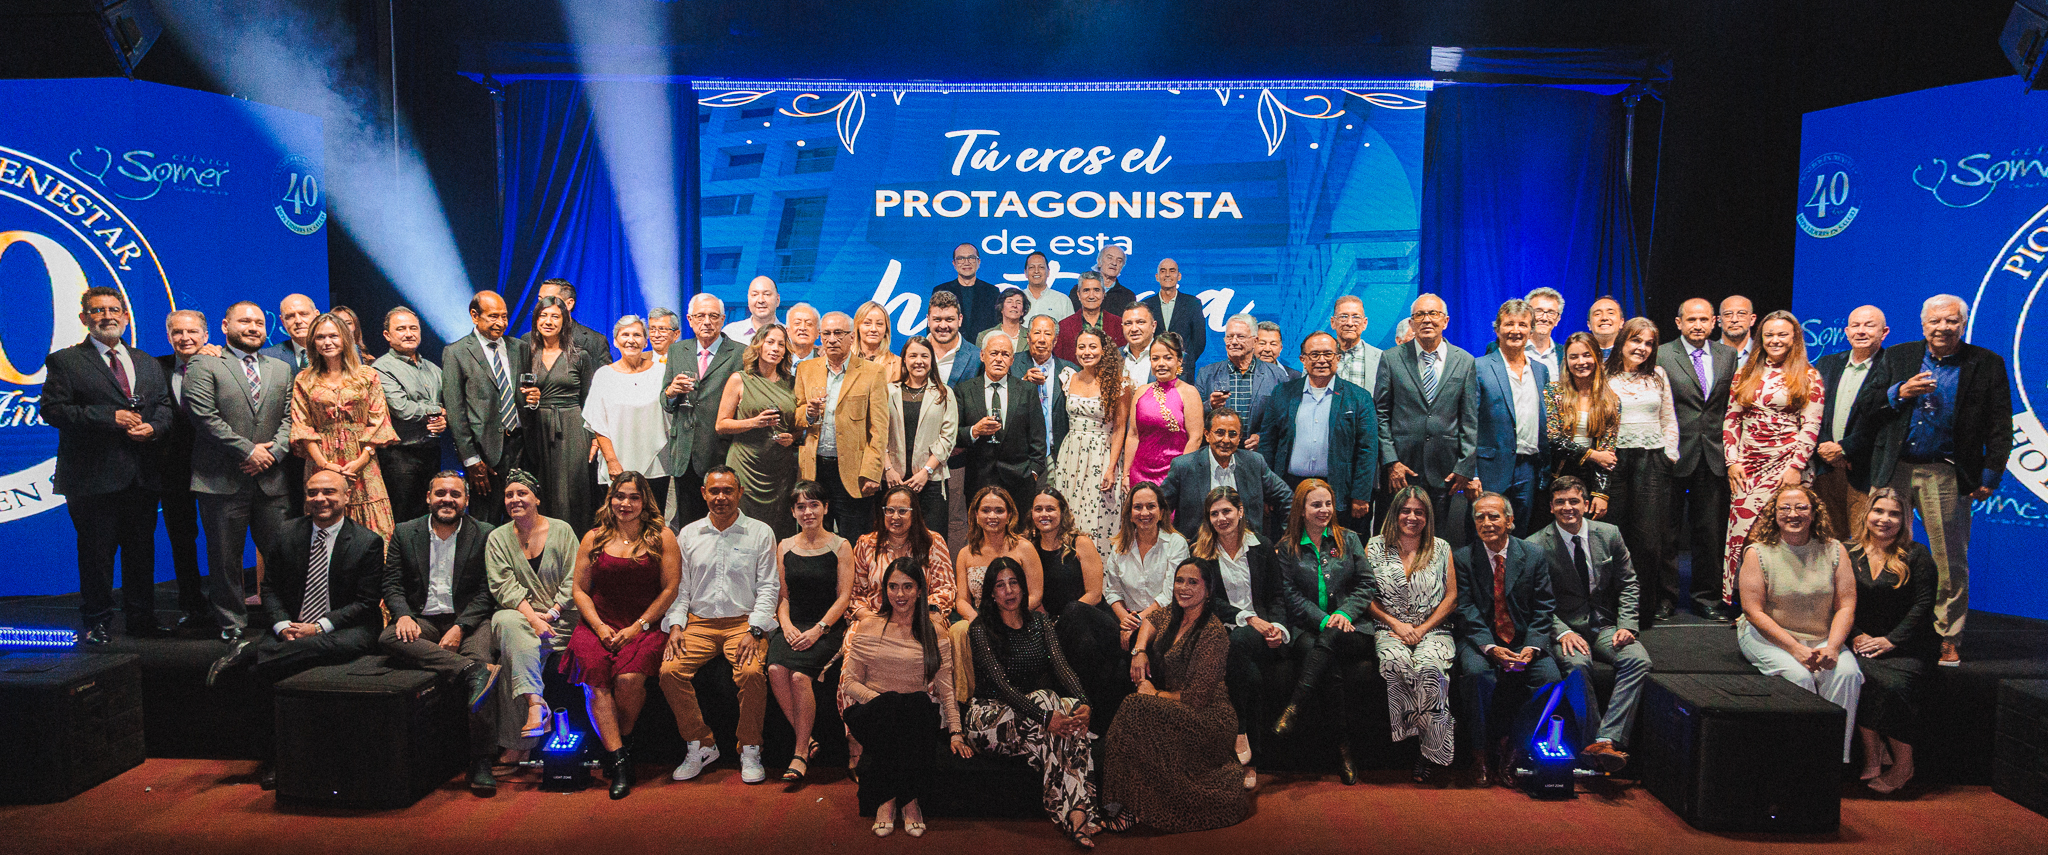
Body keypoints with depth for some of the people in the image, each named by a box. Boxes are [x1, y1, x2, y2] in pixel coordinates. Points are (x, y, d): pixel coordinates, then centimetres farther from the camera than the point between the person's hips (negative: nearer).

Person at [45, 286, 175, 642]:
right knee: (96, 551, 1)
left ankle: (142, 619, 19)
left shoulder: (148, 363, 17)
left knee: (142, 549, 9)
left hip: (142, 475, 5)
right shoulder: (65, 362, 1)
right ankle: (96, 623, 12)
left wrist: (152, 427, -6)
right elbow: (52, 410, -8)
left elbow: (165, 406, 16)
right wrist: (109, 416, -17)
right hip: (94, 475, -4)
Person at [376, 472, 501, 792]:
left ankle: (481, 763, -30)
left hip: (467, 620, -2)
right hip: (422, 621, 3)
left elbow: (486, 592, -1)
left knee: (480, 656, -32)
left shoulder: (485, 535, 4)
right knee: (388, 639, -31)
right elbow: (392, 584, 8)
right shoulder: (405, 533, 12)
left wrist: (459, 627, -15)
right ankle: (473, 671, -40)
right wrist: (403, 615, -13)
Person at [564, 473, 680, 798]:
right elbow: (580, 590, 12)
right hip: (598, 625, 2)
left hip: (645, 627, -2)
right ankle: (618, 760, -24)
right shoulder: (594, 538, 13)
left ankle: (621, 741, 0)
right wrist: (599, 627, -4)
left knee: (629, 679, -29)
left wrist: (637, 627, -8)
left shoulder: (661, 537, 6)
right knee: (595, 675, -27)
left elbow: (670, 589, 1)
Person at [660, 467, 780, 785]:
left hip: (743, 621, -3)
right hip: (698, 622, 3)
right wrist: (676, 625, -4)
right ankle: (700, 746, -6)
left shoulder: (760, 533, 5)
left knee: (751, 672, -31)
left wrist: (753, 631, -12)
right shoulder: (688, 534, 14)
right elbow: (679, 587, 13)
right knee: (670, 670, -23)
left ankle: (750, 750, -11)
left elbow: (768, 587, 1)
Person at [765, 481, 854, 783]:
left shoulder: (840, 546, 4)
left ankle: (801, 753, -15)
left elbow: (844, 597, -1)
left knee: (799, 676, -28)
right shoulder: (784, 547, 15)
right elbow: (782, 595, 14)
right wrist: (787, 625, -6)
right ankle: (807, 739, -13)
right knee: (775, 670, -27)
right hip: (793, 625, 3)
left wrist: (817, 630, -13)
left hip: (828, 628, -3)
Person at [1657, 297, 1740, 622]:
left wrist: (1731, 449, 4)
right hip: (1675, 455, -3)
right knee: (1667, 531, 3)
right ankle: (1664, 597, 14)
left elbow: (1733, 406, 12)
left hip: (1714, 457, 3)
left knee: (1711, 531, 8)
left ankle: (1707, 597, 19)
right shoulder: (1660, 356, -3)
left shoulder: (1728, 356, 10)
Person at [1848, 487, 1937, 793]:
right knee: (1858, 678, -29)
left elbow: (1923, 605, -2)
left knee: (1893, 684, -29)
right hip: (1862, 642, 2)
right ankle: (1872, 757, -18)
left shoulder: (1917, 555, 3)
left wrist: (1891, 640, -11)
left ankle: (1903, 764, -12)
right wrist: (1856, 635, -9)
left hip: (1907, 644, -2)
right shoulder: (1849, 554, 8)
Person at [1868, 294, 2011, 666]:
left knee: (1951, 562, 2)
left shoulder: (1987, 364, 5)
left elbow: (2000, 428, 4)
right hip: (1894, 471, 1)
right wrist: (1899, 393, -12)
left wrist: (1990, 476, -3)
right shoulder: (1896, 357, 8)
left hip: (1945, 476, -1)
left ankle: (1949, 640, 14)